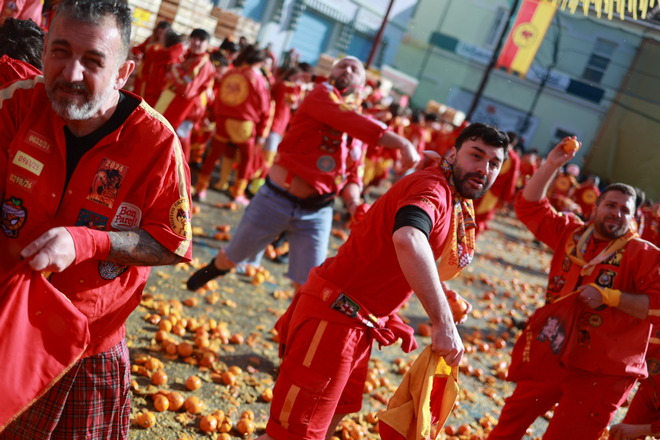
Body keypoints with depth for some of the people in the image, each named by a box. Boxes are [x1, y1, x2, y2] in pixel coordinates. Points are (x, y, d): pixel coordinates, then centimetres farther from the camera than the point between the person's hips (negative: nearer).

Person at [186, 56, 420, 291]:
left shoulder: (362, 133, 11)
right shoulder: (321, 94, -8)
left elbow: (352, 176, 10)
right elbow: (351, 123, -26)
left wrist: (353, 202, -13)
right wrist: (402, 143, -35)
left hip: (316, 213, 4)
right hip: (276, 200, -4)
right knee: (232, 258, 17)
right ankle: (212, 270, 51)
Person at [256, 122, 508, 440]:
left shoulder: (455, 200, 12)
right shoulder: (433, 187, -19)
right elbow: (407, 239, -44)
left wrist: (446, 301, 8)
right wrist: (443, 322, -43)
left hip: (357, 324, 10)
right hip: (333, 318, -10)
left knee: (335, 413, 25)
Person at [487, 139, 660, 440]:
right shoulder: (571, 233, 4)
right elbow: (529, 206, 5)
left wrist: (609, 296, -27)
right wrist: (552, 165, -5)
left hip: (601, 373, -5)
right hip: (551, 356, 5)